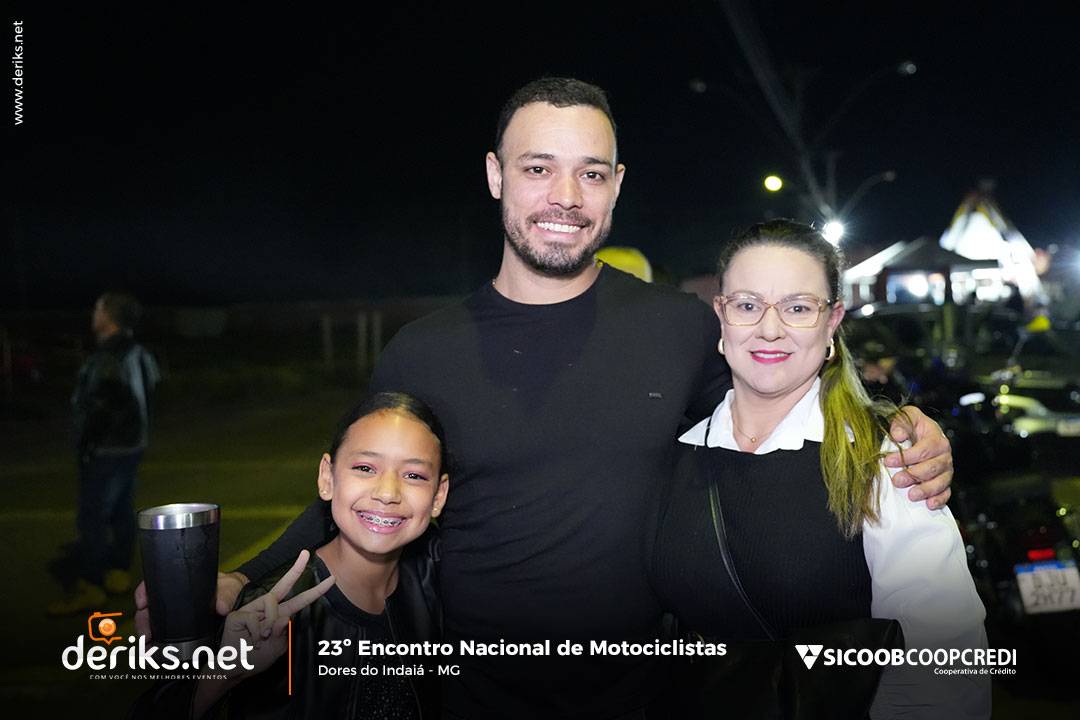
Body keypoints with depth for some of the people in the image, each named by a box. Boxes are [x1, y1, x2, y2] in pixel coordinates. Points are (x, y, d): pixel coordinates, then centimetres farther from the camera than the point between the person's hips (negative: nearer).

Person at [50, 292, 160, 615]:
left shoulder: (110, 358, -21)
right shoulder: (136, 353, 8)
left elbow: (101, 409, -22)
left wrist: (85, 444, -12)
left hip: (107, 451, -10)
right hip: (131, 445, 10)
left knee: (92, 518, -4)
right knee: (121, 512, 16)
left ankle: (88, 588, 0)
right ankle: (118, 573, 25)